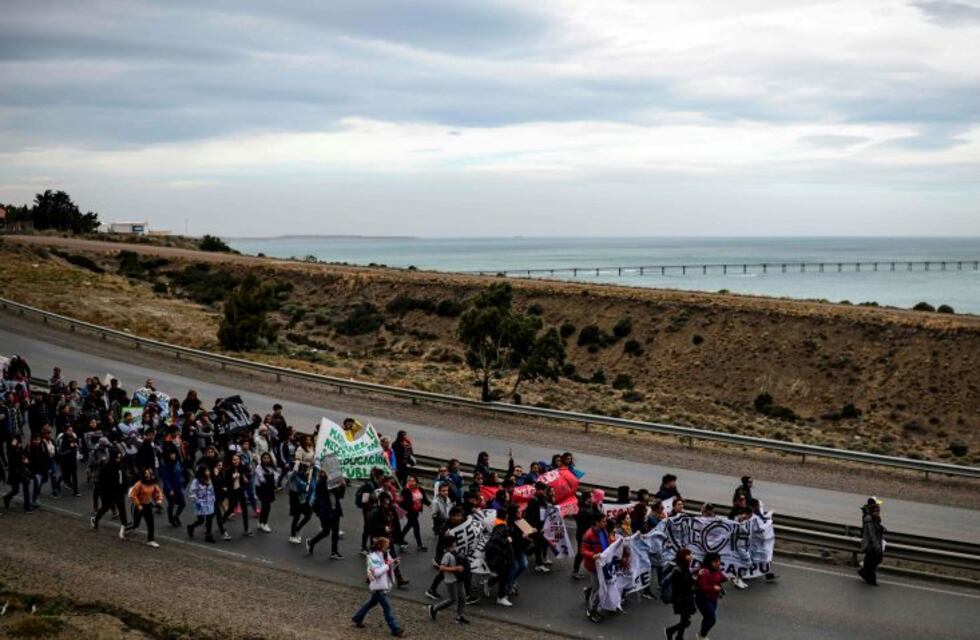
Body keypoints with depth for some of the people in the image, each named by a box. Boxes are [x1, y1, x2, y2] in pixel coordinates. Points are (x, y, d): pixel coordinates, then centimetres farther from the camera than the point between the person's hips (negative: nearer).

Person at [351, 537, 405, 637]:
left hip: (384, 585, 9)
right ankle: (395, 629, 0)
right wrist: (388, 565, -24)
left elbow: (390, 569, 13)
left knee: (372, 602, 23)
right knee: (387, 607, -5)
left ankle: (357, 619, 39)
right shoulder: (374, 557, -20)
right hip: (378, 586, -9)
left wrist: (394, 563, -6)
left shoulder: (385, 555, 6)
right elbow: (377, 572, -27)